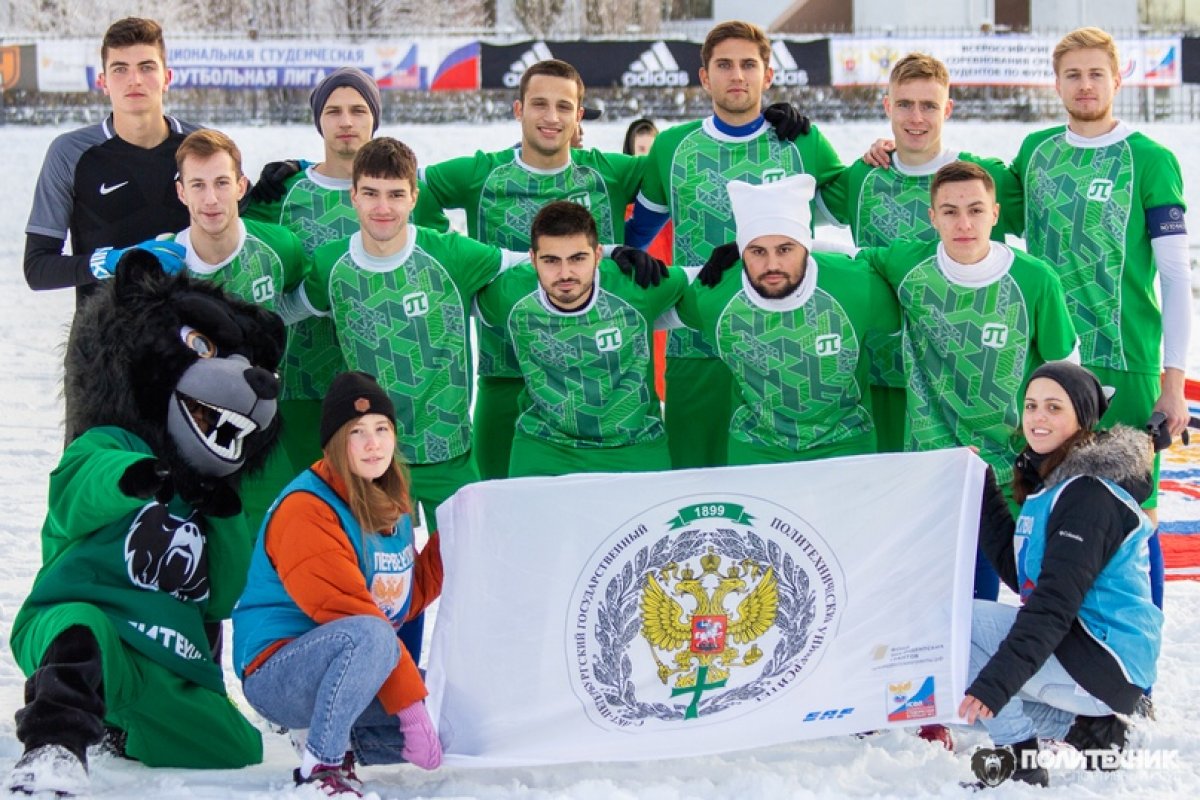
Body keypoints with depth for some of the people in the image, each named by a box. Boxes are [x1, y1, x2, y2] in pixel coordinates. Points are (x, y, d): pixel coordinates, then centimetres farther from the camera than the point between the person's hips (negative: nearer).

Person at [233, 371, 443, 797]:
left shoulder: (391, 507, 11)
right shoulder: (306, 508, -16)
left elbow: (409, 597, 15)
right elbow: (352, 616, -22)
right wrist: (409, 704, -25)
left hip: (362, 679, 8)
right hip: (279, 677, -8)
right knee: (370, 636, -38)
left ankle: (346, 743, 7)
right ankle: (322, 763, -22)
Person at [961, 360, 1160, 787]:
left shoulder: (1090, 495, -17)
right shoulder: (1055, 481, 13)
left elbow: (1055, 601, -25)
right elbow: (1018, 570, 15)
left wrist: (996, 682, -32)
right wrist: (982, 491, 11)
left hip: (1103, 666, -10)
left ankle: (1020, 759, -13)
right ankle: (1084, 727, 10)